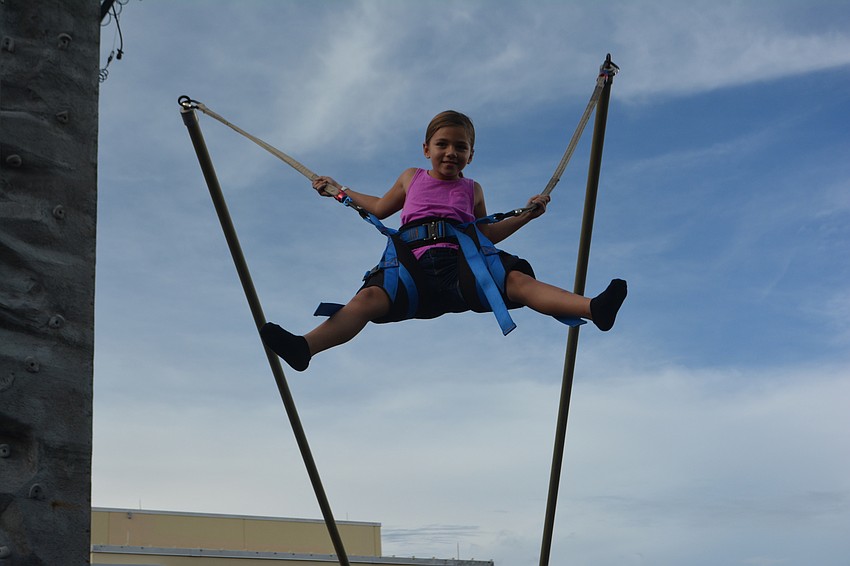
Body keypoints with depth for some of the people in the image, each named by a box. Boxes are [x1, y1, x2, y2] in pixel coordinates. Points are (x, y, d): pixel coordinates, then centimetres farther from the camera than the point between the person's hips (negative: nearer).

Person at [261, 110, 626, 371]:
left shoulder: (472, 190, 25)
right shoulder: (411, 179, 26)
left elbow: (485, 235, 33)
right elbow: (380, 208, 40)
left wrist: (525, 216, 23)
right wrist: (339, 190, 43)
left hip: (464, 265, 1)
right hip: (415, 265, 0)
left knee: (518, 279, -27)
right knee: (370, 296, -30)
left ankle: (595, 309, -43)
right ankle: (305, 348, -51)